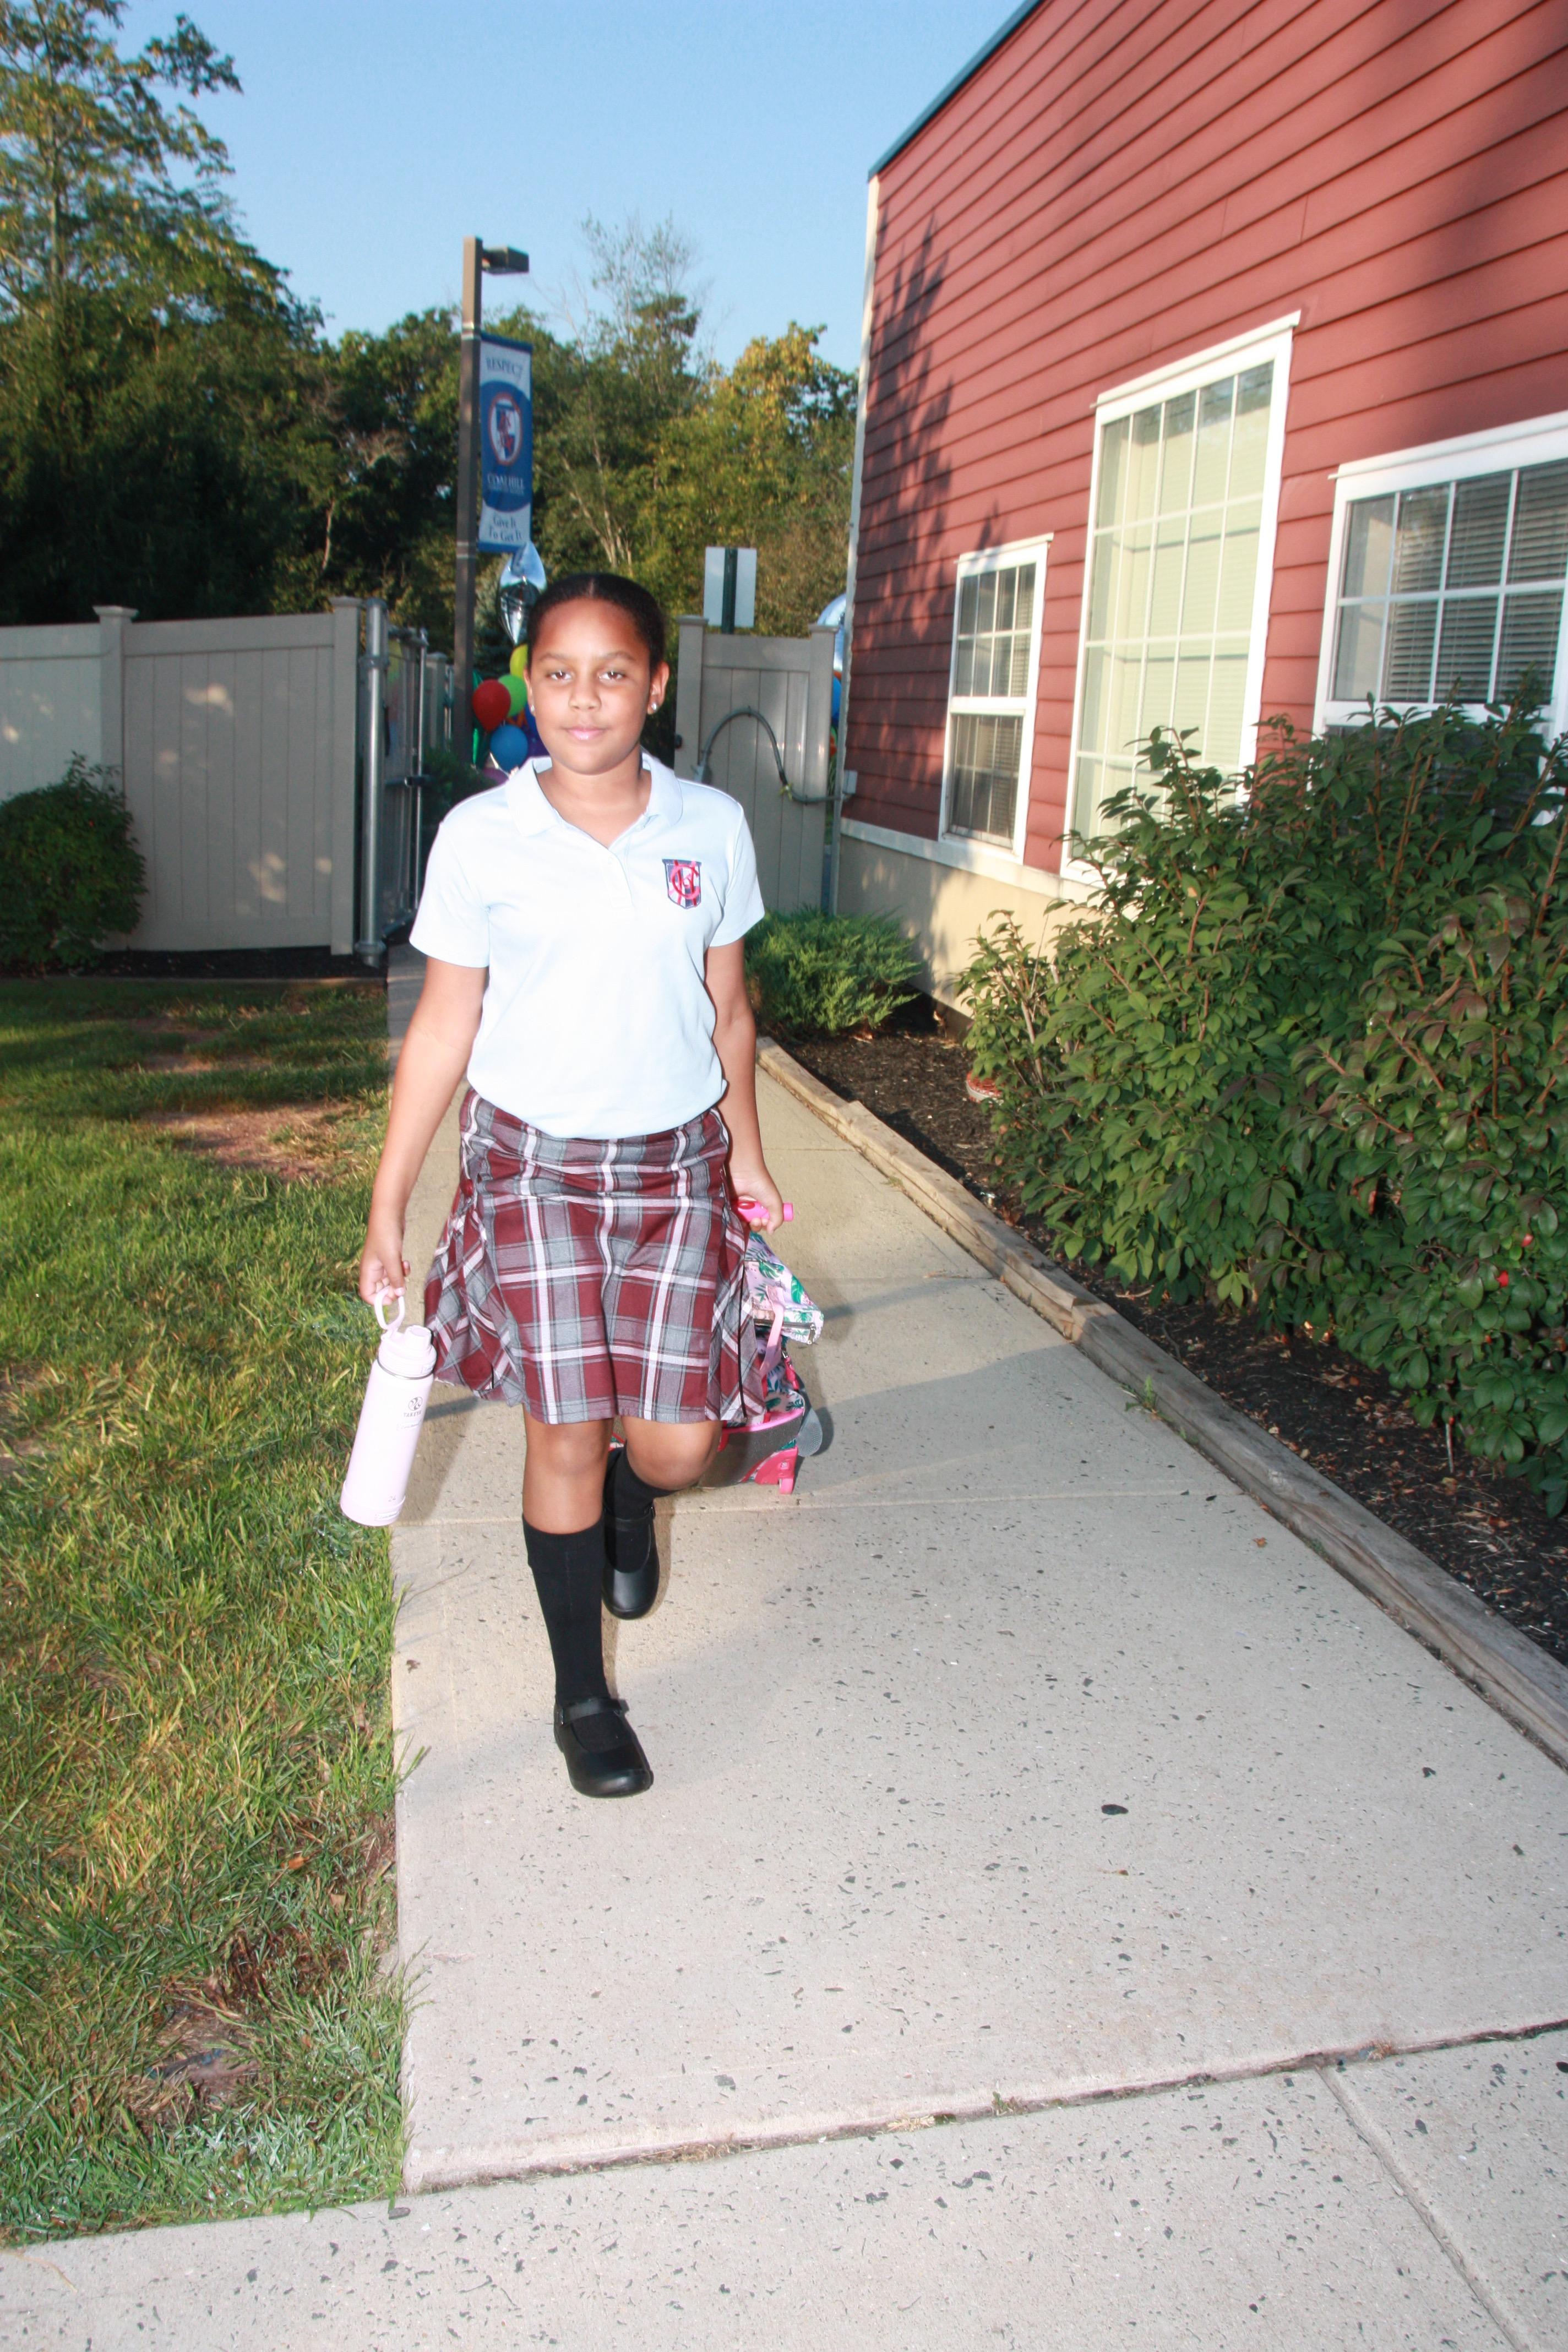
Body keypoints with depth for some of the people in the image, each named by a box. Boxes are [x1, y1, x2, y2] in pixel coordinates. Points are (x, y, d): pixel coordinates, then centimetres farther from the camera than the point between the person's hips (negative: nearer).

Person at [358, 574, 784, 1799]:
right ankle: (584, 1696, 24)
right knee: (567, 1434, 2)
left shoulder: (712, 826, -1)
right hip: (534, 1162, -1)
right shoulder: (480, 837, -6)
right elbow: (443, 1026, -1)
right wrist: (387, 1212, -1)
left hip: (676, 1164, 2)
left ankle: (627, 1504, 39)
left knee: (679, 1441, -2)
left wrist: (747, 1153, 18)